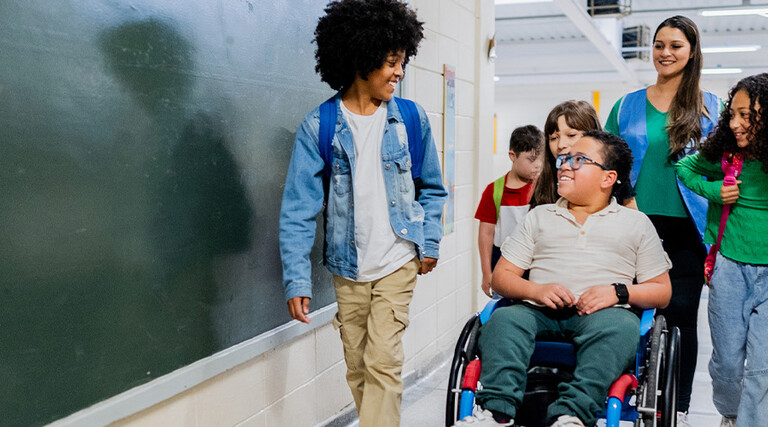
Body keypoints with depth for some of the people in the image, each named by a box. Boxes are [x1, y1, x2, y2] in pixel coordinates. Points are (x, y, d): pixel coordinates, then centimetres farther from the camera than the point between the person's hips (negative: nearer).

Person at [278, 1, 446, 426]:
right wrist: (296, 279, -14)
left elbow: (432, 187, 12)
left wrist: (429, 243, 3)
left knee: (383, 363, -7)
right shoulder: (319, 126, -7)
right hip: (348, 267, 1)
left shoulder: (411, 118, -2)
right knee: (357, 368, 11)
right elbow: (299, 208, -8)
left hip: (398, 262, 0)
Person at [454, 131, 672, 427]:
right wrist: (537, 290, -6)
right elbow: (501, 277, 16)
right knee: (503, 320, -30)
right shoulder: (539, 216, 23)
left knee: (622, 326, -35)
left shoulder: (636, 222, 19)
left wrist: (618, 292, -6)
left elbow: (662, 291, 15)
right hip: (540, 310, 2)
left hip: (603, 312, -1)